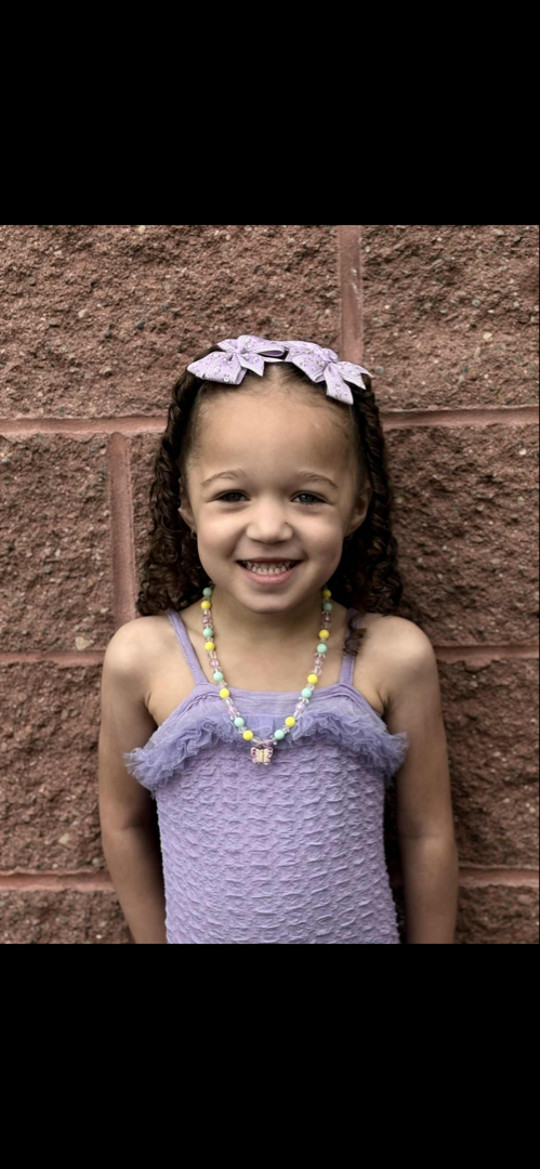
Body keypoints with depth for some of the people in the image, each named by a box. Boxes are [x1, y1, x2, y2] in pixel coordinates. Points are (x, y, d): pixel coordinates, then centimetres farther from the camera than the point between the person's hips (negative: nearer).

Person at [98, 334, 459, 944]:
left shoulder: (394, 657, -18)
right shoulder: (141, 657, -17)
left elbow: (426, 833, -5)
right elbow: (124, 823, -2)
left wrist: (432, 939, 3)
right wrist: (153, 939, 6)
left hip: (361, 931, 0)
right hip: (201, 931, 0)